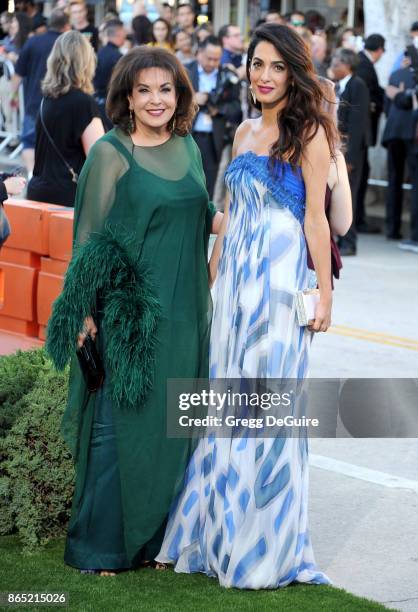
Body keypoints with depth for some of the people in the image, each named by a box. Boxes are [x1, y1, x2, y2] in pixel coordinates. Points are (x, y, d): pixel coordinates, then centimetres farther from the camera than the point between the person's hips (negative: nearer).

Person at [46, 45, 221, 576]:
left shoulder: (187, 147, 9)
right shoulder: (111, 152, -8)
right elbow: (91, 234, -8)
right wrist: (85, 312, -13)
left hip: (184, 312, 6)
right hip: (129, 309, -6)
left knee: (173, 423, 9)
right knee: (120, 421, -1)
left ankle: (158, 534, 21)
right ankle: (102, 544, 9)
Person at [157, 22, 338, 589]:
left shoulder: (308, 134, -6)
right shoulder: (245, 132, 13)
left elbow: (315, 217, -9)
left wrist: (324, 290, -12)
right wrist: (211, 277, 16)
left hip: (281, 278, -6)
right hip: (234, 277, 7)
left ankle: (266, 543, 10)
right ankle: (221, 531, 21)